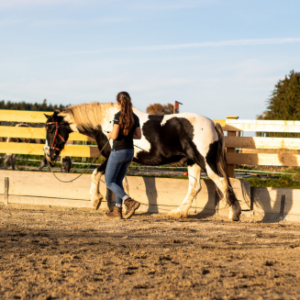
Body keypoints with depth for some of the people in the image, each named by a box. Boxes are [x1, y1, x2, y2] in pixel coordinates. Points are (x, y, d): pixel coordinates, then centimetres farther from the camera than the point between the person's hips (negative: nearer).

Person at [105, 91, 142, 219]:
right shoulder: (134, 117, 3)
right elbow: (138, 136, 7)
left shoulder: (118, 116, -16)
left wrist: (109, 135, 1)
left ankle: (130, 201, -15)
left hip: (118, 151, -7)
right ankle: (117, 210, 17)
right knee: (118, 181, 18)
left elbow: (114, 135, -20)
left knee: (109, 182, 3)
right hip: (130, 151, 7)